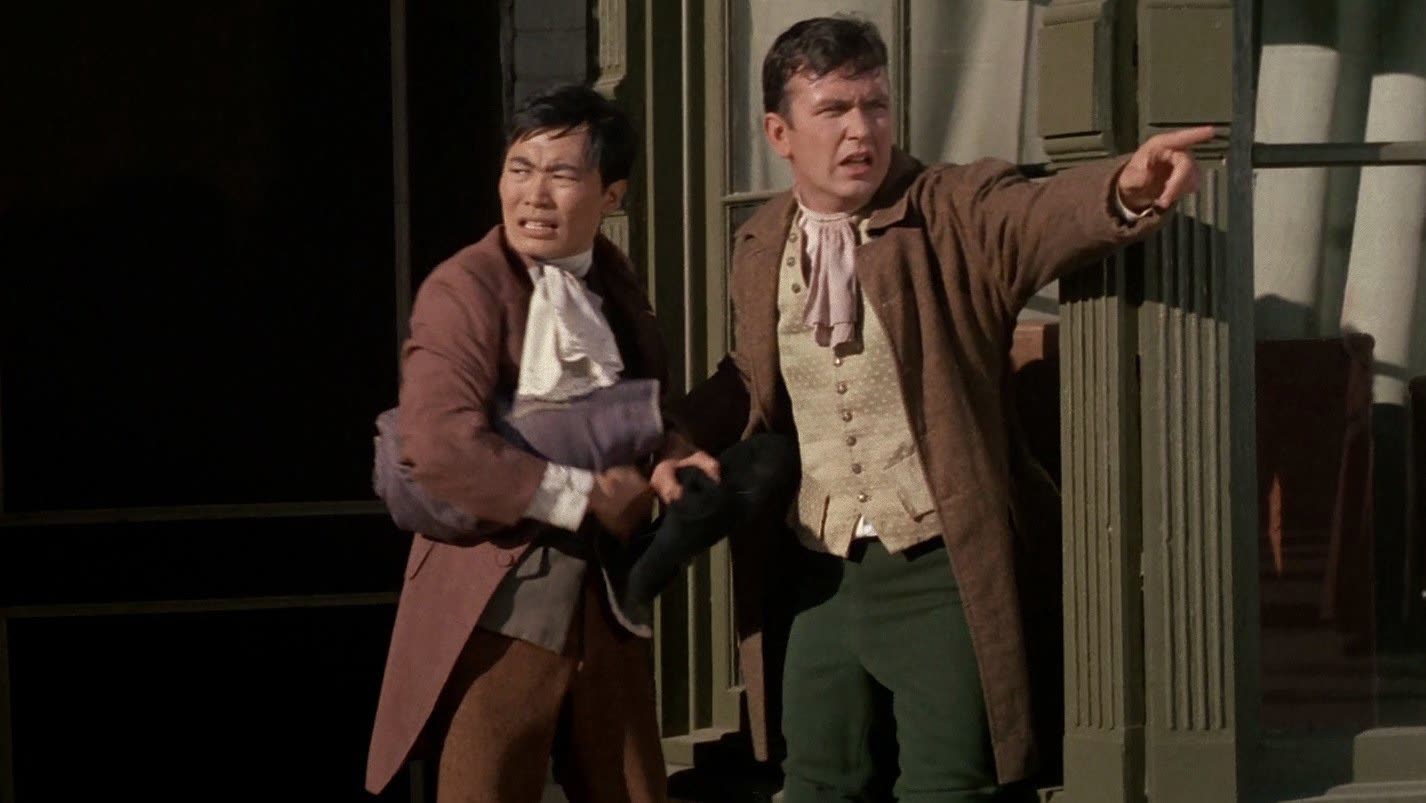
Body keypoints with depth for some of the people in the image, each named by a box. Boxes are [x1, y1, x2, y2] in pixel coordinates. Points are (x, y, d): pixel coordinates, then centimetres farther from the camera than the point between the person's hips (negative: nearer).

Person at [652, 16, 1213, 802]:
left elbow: (1047, 214, -29)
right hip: (818, 578, 5)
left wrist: (1126, 190, -52)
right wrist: (686, 441, 4)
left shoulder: (957, 212, -8)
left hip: (942, 575, -5)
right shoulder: (760, 245, 7)